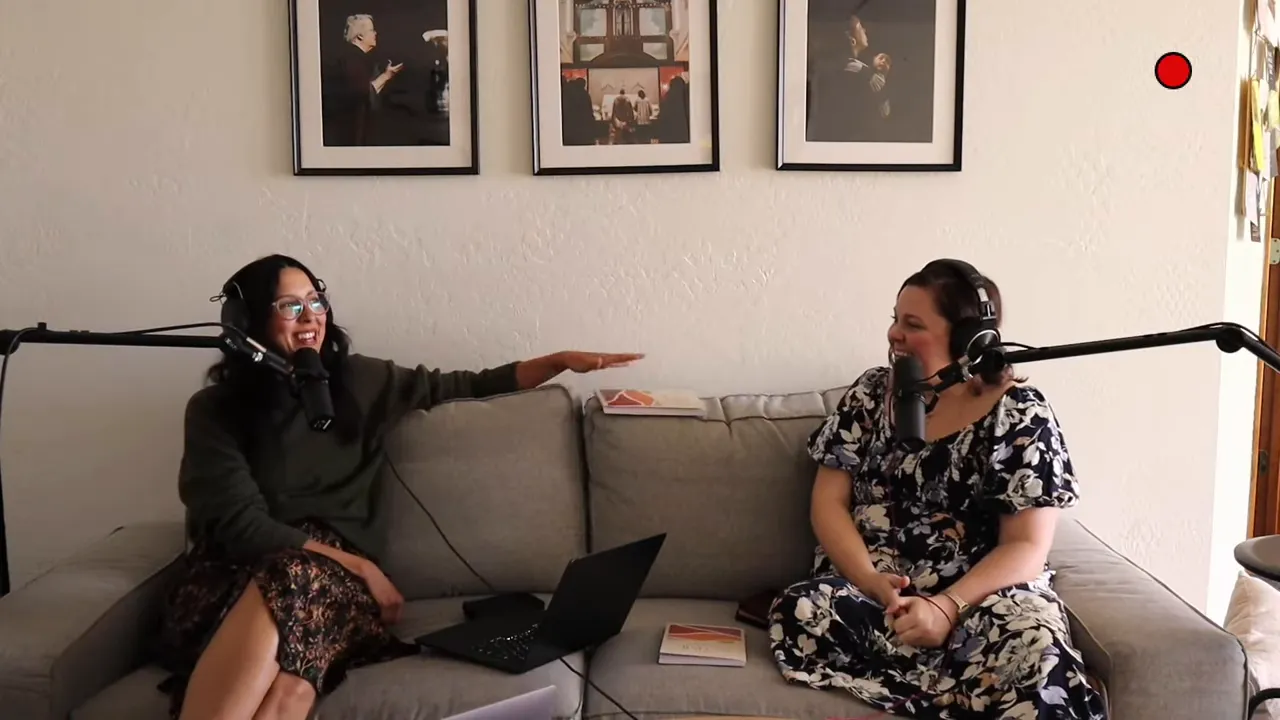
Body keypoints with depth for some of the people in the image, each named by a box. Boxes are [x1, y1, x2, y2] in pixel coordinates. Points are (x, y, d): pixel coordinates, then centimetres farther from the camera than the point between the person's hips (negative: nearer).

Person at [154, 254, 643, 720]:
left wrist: (561, 361, 10)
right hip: (236, 576, -1)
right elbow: (240, 525, -8)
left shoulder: (359, 381, 12)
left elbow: (465, 388, 19)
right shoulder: (214, 410, 3)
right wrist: (360, 567, -14)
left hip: (330, 579, 2)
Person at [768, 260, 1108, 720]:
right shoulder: (869, 393, 7)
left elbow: (1027, 547, -7)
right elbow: (828, 501, 4)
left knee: (1035, 649, -39)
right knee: (797, 615, -31)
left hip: (979, 598, -4)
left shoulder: (1020, 414, -3)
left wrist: (947, 607, -23)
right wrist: (870, 582, -15)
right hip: (867, 591, 5)